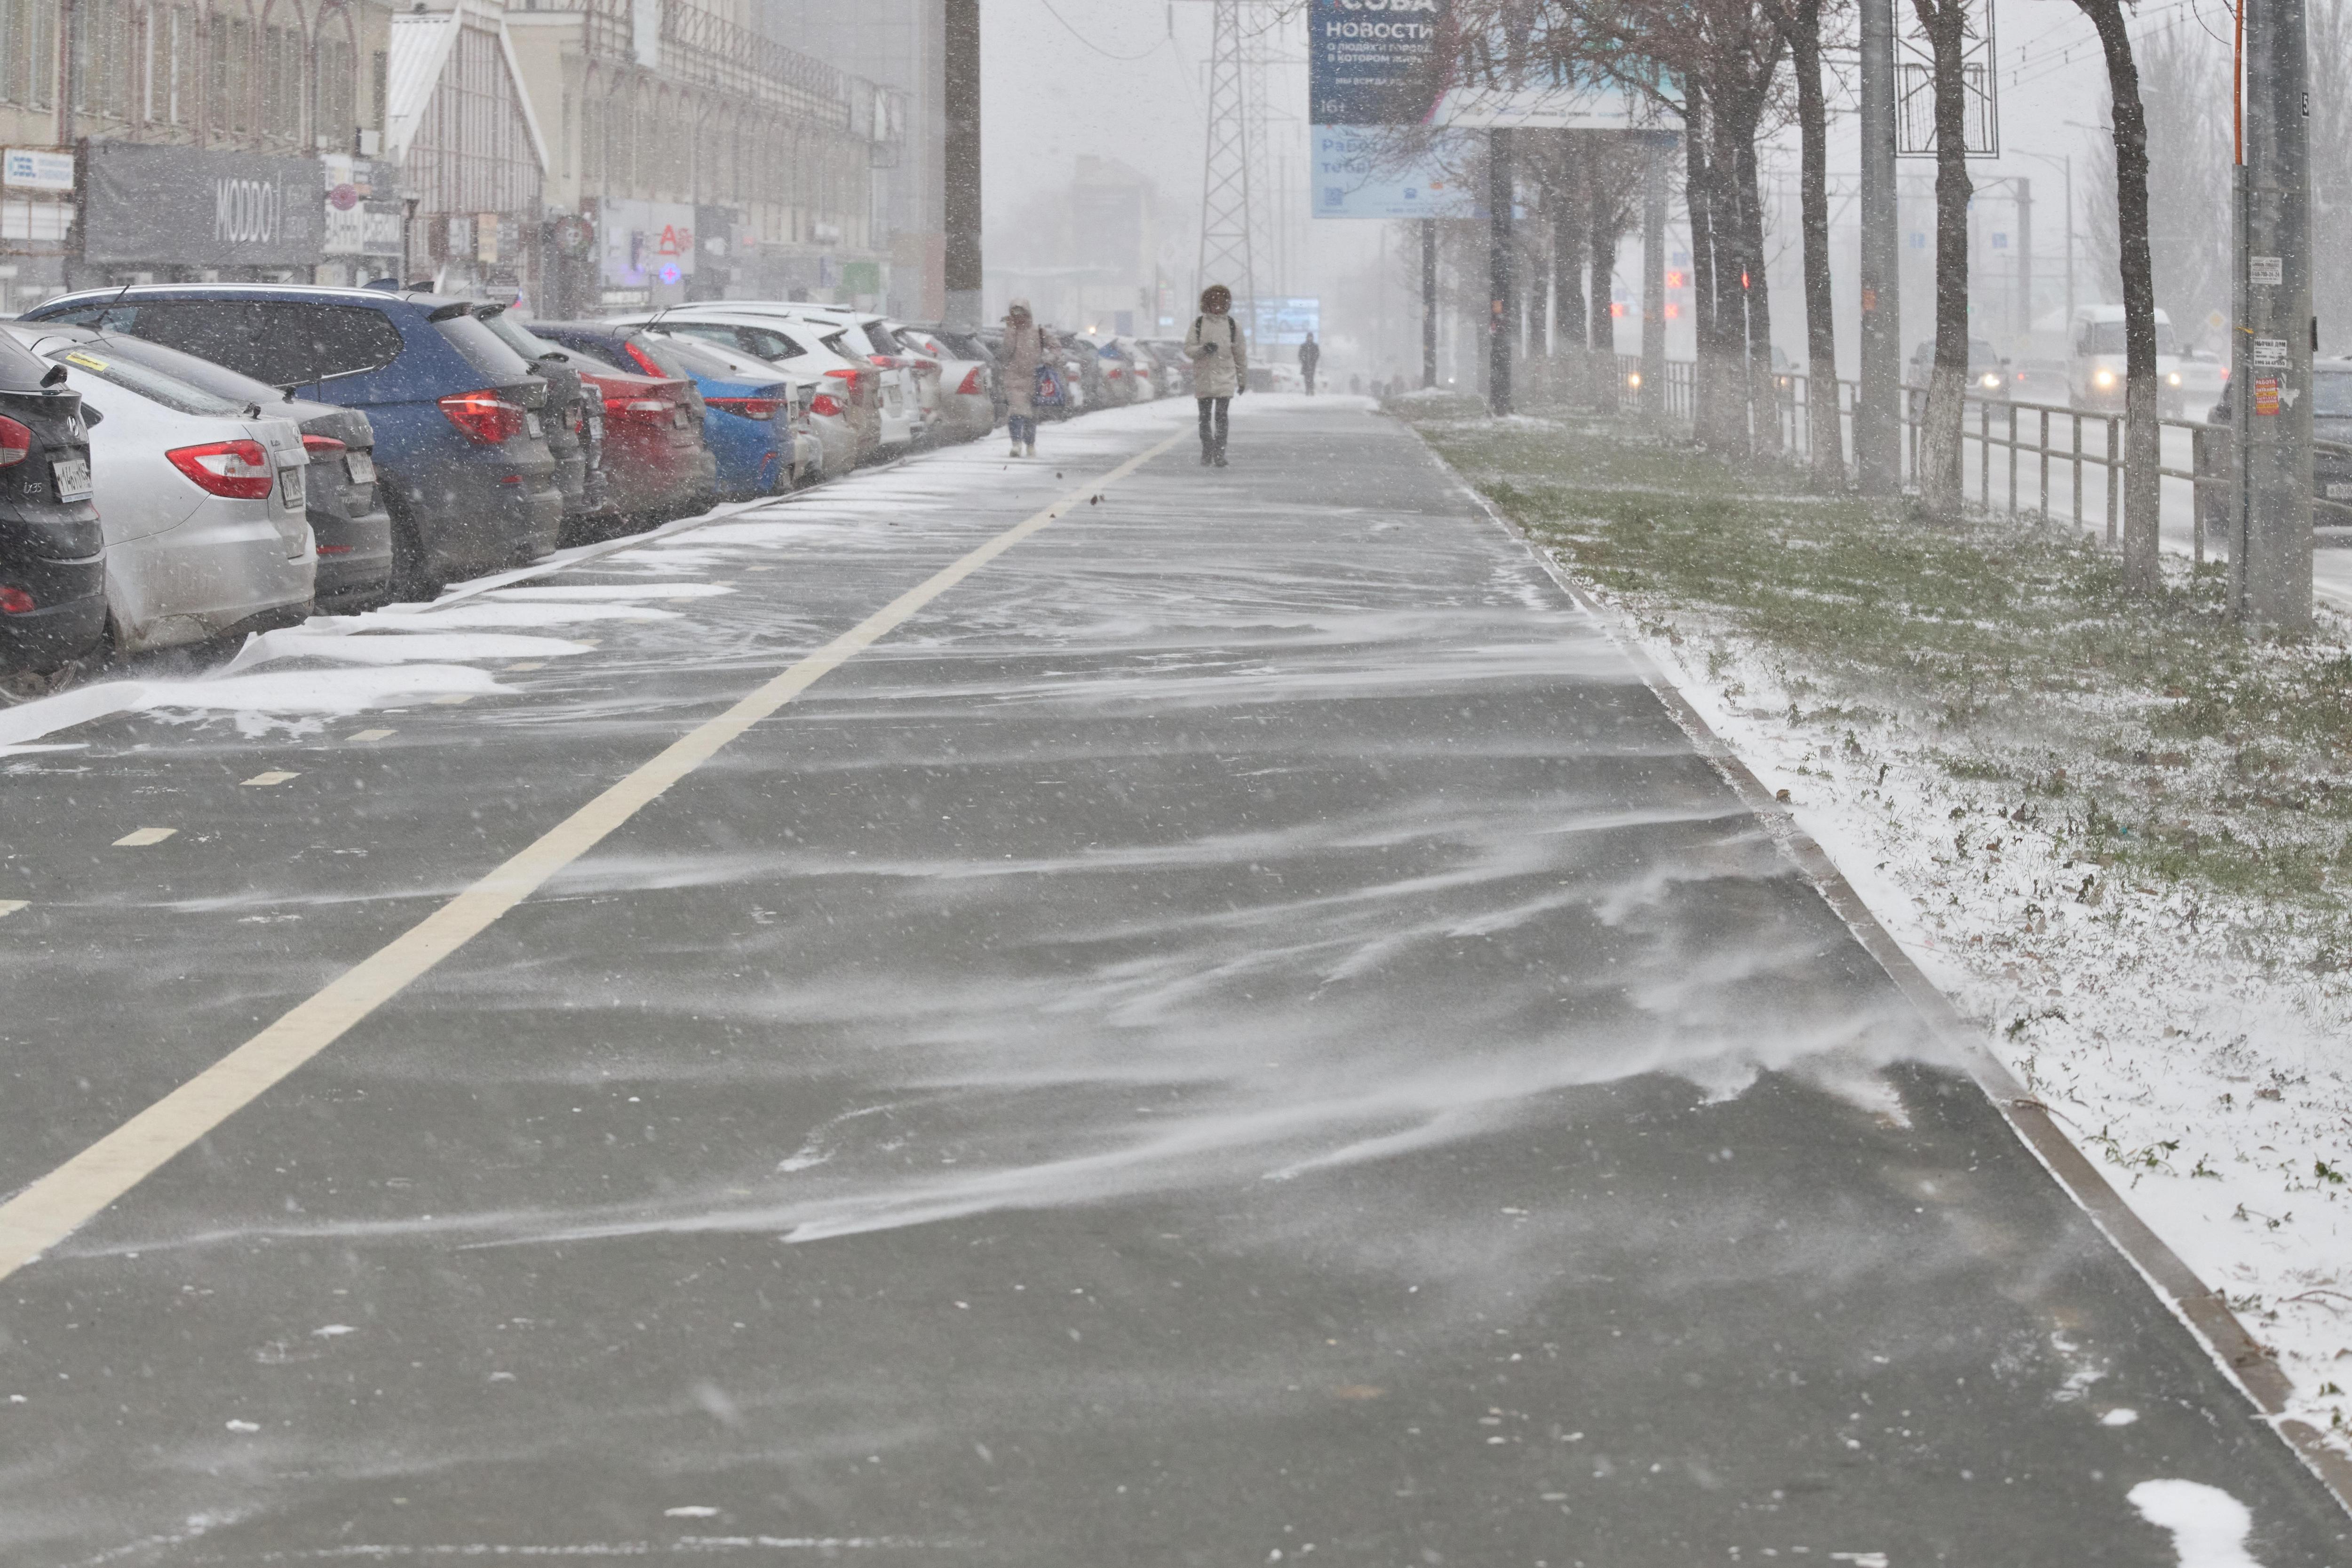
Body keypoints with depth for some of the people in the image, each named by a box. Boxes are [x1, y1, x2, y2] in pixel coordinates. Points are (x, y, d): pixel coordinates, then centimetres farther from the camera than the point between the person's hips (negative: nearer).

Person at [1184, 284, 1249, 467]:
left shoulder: (1233, 325, 4)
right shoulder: (1198, 323, 3)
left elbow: (1240, 354, 10)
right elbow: (1188, 349, 1)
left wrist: (1243, 380, 12)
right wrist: (1203, 349, -20)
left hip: (1225, 378, -1)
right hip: (1203, 377, 1)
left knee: (1221, 415, -12)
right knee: (1205, 417, 8)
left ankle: (1220, 454, -11)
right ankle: (1207, 452, 19)